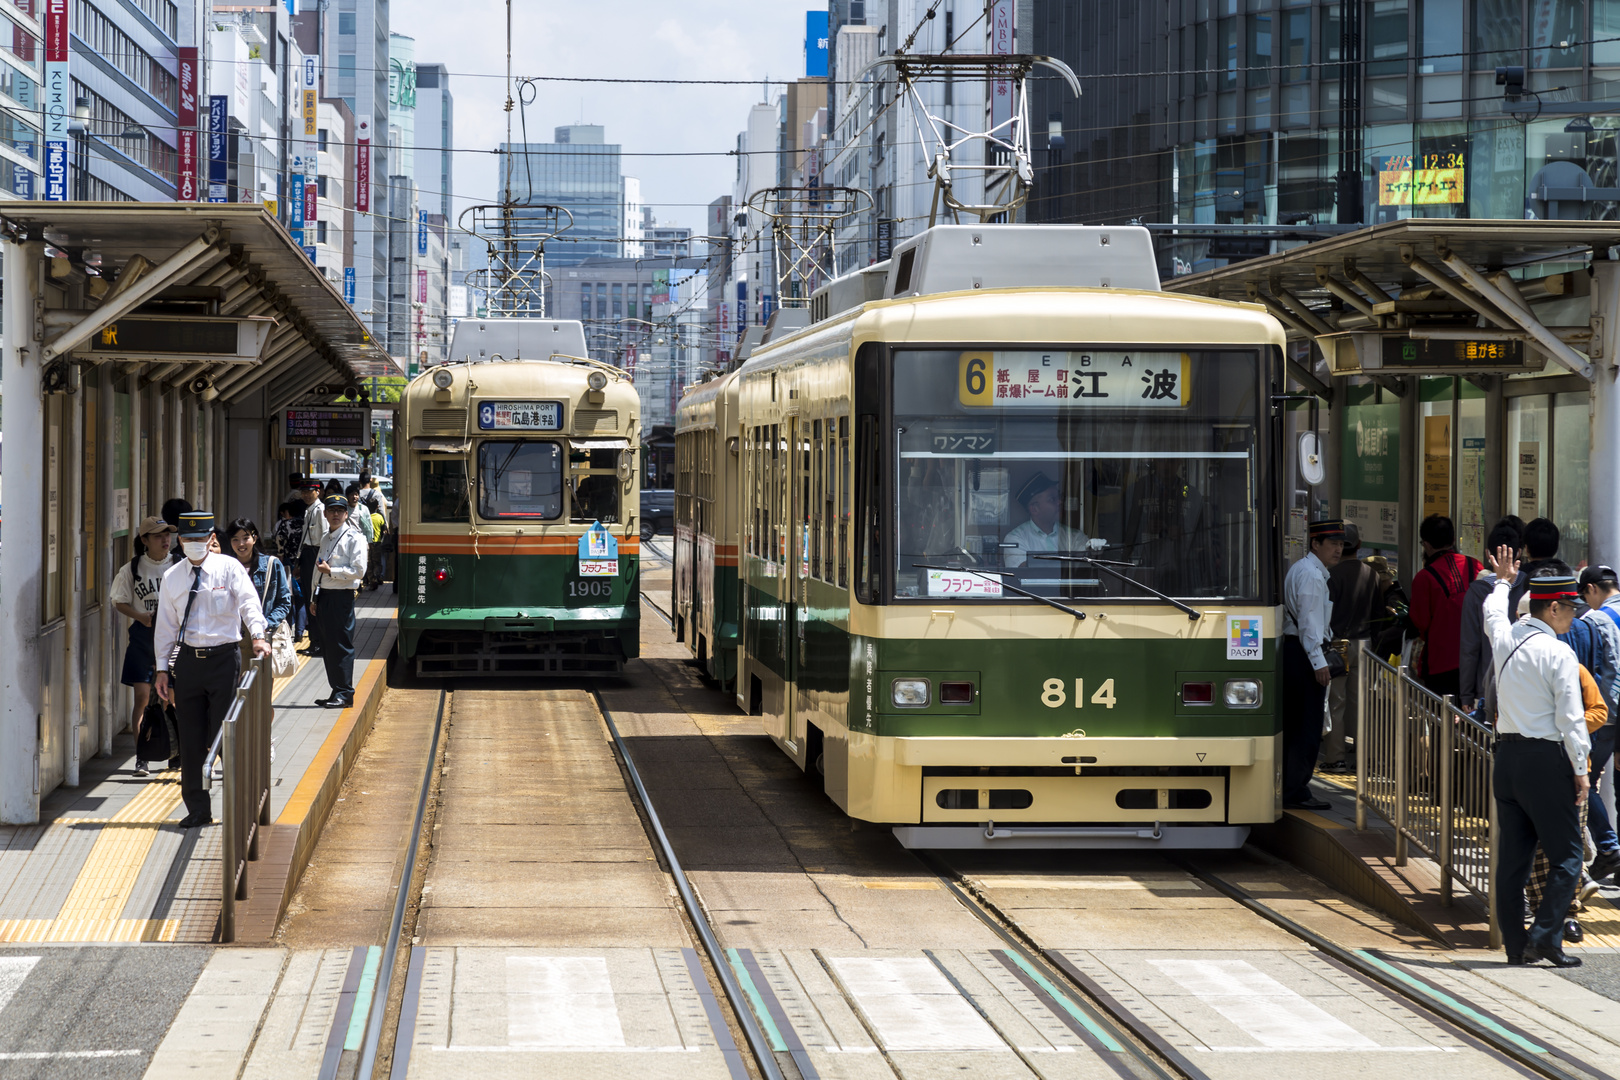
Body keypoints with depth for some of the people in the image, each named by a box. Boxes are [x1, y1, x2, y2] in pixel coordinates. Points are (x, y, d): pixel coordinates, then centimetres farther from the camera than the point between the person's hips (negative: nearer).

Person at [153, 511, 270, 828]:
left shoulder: (228, 568, -1)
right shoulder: (172, 577, 9)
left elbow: (248, 602, -13)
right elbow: (165, 625, 13)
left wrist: (258, 635, -31)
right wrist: (163, 669, 7)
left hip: (224, 657, -3)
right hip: (188, 658, 3)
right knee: (191, 739, 5)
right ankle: (197, 808, 14)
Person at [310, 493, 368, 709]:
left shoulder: (354, 538, -7)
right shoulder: (326, 538, 18)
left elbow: (358, 571, -14)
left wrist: (330, 571, -15)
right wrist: (314, 598, 20)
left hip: (342, 596, -8)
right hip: (324, 595, 8)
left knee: (341, 646, -8)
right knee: (327, 647, 10)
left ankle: (345, 694, -4)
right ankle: (336, 691, 17)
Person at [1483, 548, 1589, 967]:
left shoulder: (1504, 639, 7)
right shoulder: (1558, 654, -12)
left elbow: (1492, 610, 32)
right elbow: (1571, 717, -14)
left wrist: (1503, 581, 51)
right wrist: (1580, 770, -7)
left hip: (1507, 755, 7)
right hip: (1546, 759, -7)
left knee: (1513, 855, 9)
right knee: (1566, 854, -1)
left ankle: (1516, 944, 11)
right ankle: (1545, 935, -10)